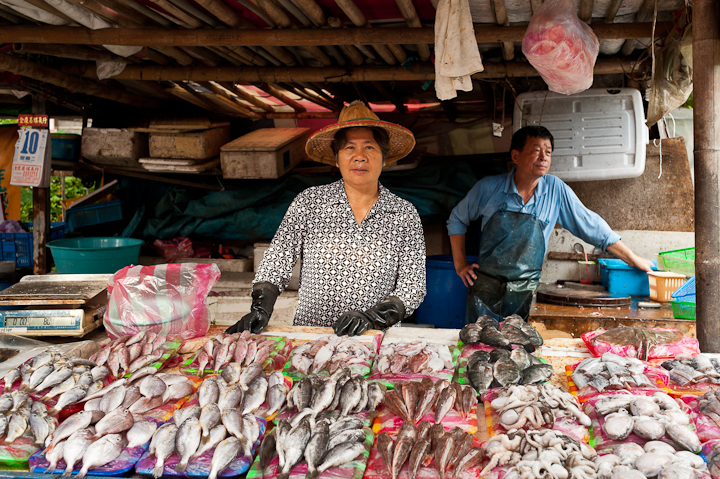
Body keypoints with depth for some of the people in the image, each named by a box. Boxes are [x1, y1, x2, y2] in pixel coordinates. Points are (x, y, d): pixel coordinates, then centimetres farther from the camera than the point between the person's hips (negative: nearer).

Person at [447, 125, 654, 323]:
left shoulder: (556, 190, -2)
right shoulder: (488, 187, -4)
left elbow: (592, 227, 5)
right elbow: (457, 220, 10)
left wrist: (634, 260, 7)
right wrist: (460, 264, 5)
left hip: (526, 293, 0)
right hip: (486, 287, 0)